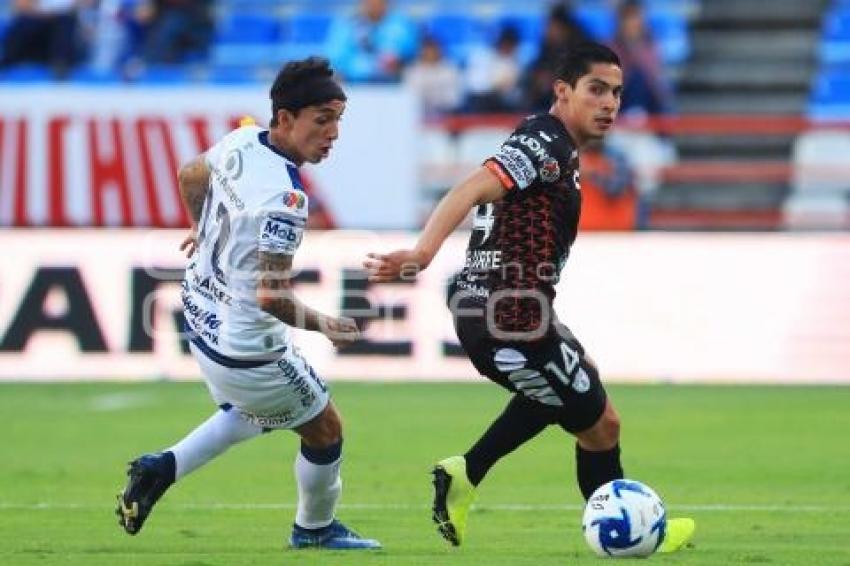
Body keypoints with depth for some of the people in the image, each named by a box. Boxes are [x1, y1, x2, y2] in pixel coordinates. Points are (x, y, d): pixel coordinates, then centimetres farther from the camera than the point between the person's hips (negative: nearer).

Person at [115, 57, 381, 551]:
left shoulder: (241, 143, -6)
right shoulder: (286, 198, -32)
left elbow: (190, 175, 17)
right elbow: (272, 296, -31)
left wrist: (204, 230, 35)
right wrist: (324, 326, -14)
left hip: (203, 319, 8)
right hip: (245, 347, -8)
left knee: (256, 412, 33)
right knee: (324, 428, 15)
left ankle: (162, 468, 25)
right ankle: (315, 529, 35)